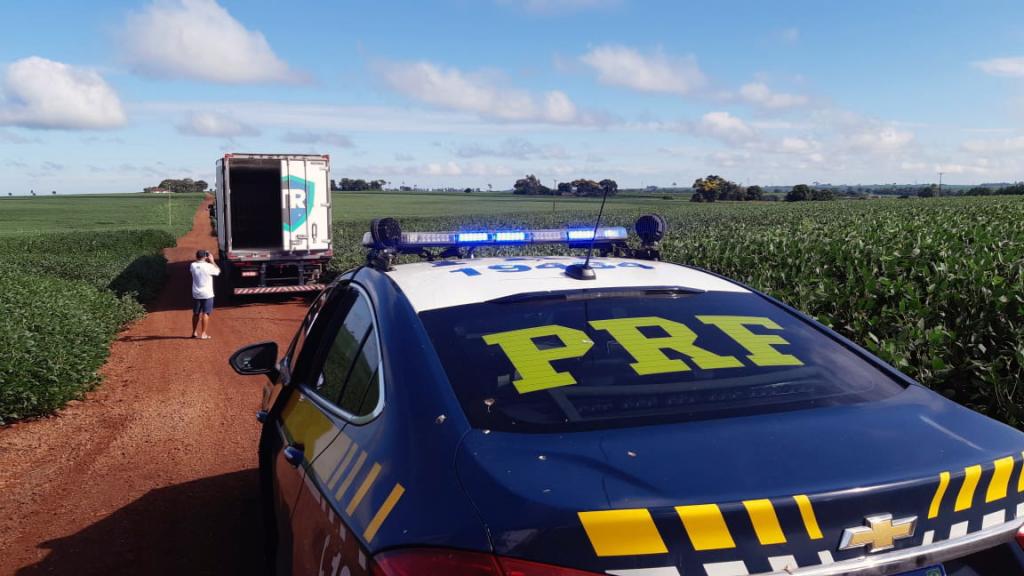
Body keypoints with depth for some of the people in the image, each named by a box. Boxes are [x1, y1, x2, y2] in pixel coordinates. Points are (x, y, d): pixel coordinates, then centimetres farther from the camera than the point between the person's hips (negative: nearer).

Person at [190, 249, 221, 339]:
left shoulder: (193, 265, -2)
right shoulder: (208, 266, -15)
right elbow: (218, 271, 1)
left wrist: (198, 260, 16)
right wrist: (212, 261, 6)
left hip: (196, 294, 4)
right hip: (207, 294, -4)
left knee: (196, 313, 17)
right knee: (205, 314, -1)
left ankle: (195, 332, 25)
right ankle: (203, 334, -3)